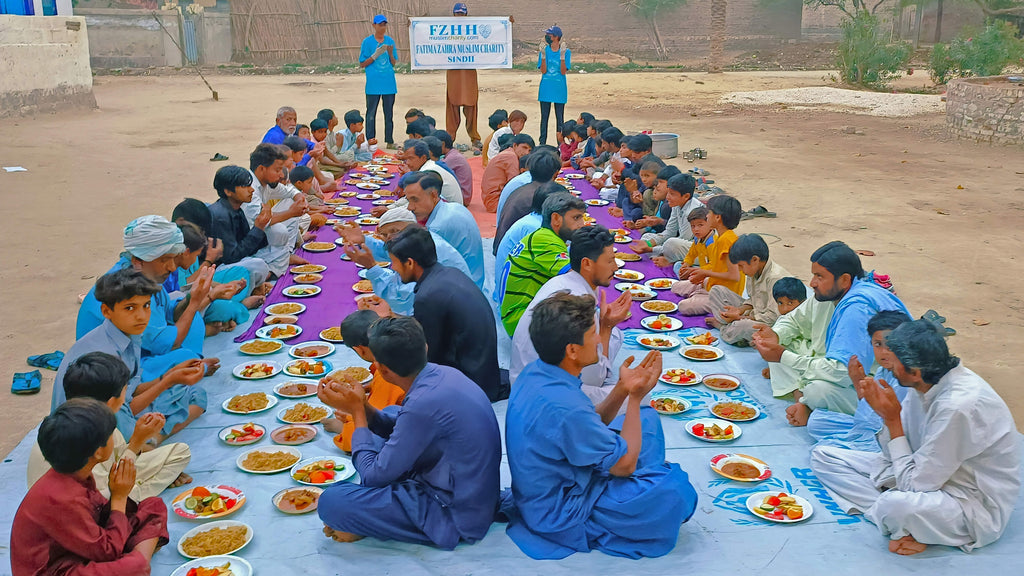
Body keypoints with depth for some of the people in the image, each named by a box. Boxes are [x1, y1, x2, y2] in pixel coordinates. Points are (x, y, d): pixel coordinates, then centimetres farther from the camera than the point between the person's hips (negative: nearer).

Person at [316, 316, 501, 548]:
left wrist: (357, 411, -7)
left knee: (331, 503, -20)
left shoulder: (425, 404, -28)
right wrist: (361, 407, 0)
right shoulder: (442, 374, -2)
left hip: (455, 517, -9)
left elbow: (374, 475, -17)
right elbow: (403, 429, 16)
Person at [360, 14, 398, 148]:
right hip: (373, 84, -3)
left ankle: (390, 141, 16)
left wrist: (390, 54, -10)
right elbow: (362, 64, -1)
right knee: (371, 113, -1)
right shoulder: (367, 41, -1)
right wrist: (376, 55, -14)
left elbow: (394, 63, 11)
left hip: (389, 83, 3)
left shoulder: (390, 41, 9)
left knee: (389, 113, 8)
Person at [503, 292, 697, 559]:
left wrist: (623, 389, -6)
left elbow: (590, 427, 6)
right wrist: (635, 397, -11)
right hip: (559, 518, -10)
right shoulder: (564, 406, -34)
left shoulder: (535, 373, -5)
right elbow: (625, 464, -20)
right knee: (677, 487, -19)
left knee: (647, 419, 15)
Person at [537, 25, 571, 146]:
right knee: (544, 117, 7)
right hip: (545, 89, 2)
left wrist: (562, 56, -20)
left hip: (559, 89, -2)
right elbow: (543, 71, -5)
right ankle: (542, 143, 14)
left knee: (560, 118, 3)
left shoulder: (566, 52, -3)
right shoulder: (544, 50, 3)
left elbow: (563, 72, -10)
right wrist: (543, 55, -16)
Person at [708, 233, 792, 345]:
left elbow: (772, 317, -28)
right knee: (716, 290, 8)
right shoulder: (754, 271, 1)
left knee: (743, 326, -40)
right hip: (753, 315, 9)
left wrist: (740, 318, -22)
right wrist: (740, 310, -8)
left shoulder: (776, 278, -27)